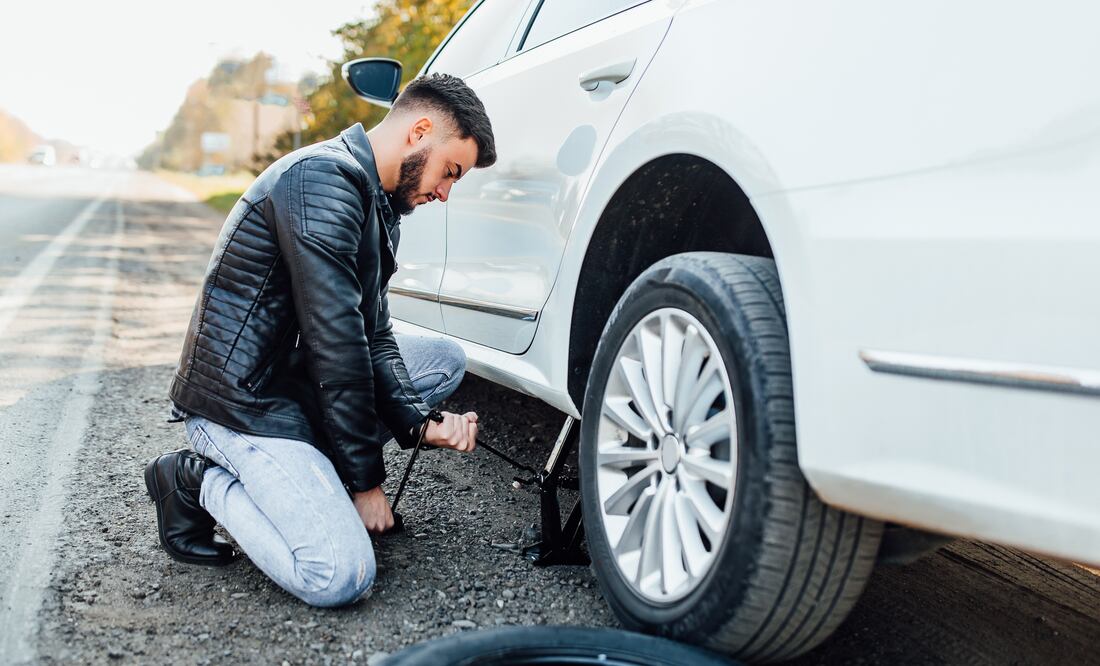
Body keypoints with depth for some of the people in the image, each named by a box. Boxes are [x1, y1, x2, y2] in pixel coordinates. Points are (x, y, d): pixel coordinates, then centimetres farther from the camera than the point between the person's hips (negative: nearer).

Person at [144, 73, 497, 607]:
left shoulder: (380, 203, 12)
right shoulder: (322, 180, -21)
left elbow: (374, 336, 10)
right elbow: (335, 343, -23)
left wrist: (418, 422, -6)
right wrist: (366, 478, -16)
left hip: (297, 378, 10)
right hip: (240, 399, -10)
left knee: (445, 359, 10)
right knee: (340, 577, -22)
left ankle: (308, 467, 5)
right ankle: (201, 482, 1)